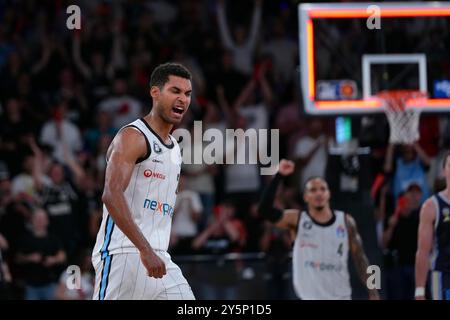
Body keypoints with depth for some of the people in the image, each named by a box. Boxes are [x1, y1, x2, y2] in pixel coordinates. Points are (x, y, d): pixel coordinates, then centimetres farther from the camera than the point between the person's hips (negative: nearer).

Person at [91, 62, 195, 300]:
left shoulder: (174, 148, 20)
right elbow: (111, 195, -23)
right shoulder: (133, 137, -9)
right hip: (122, 254, -8)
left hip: (158, 258, 8)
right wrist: (145, 250, -30)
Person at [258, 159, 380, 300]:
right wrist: (278, 176, -23)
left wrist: (373, 292, -1)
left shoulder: (346, 222, 3)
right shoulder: (297, 219, -2)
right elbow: (265, 210, -16)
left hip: (340, 298, 2)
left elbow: (360, 259, 6)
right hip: (312, 299, -2)